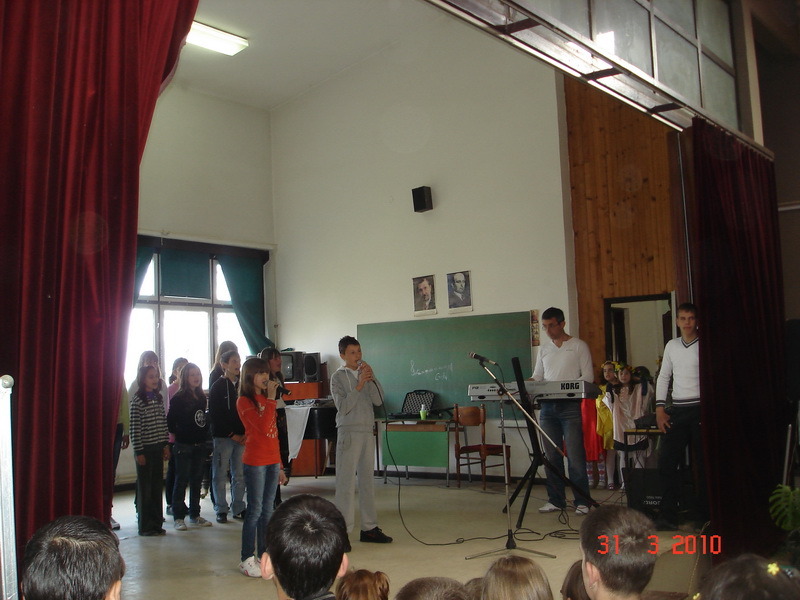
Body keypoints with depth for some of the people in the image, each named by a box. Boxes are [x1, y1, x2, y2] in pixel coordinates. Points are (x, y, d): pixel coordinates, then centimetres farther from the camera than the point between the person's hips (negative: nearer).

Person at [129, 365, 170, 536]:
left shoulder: (158, 398, 10)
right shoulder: (137, 400, -10)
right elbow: (134, 428, -12)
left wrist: (166, 444, 8)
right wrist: (138, 452, -13)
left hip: (158, 447, 6)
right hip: (145, 448, -6)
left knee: (157, 485, 11)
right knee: (145, 487, 2)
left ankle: (156, 522, 20)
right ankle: (145, 526, 11)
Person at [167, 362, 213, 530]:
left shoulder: (202, 397, 10)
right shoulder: (178, 398, -9)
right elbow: (170, 421, -10)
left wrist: (205, 433, 7)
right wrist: (178, 434, -4)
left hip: (199, 445, 6)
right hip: (183, 446, -6)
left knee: (197, 480, 11)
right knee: (182, 480, -1)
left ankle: (195, 515, 21)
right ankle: (178, 517, 6)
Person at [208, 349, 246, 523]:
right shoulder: (218, 387, -3)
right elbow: (214, 415, -8)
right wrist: (232, 434, -11)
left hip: (242, 437, 4)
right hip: (223, 437, -4)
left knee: (240, 474, 7)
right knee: (220, 475, 2)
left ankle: (238, 507, 17)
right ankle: (221, 509, 10)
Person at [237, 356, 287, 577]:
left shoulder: (266, 399, 14)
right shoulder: (244, 401, -8)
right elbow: (263, 427, -23)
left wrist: (280, 466, 17)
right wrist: (271, 398, -19)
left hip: (272, 461, 7)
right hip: (255, 462, -7)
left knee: (267, 510, 11)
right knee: (255, 510, -4)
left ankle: (264, 555, 19)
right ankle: (247, 559, 4)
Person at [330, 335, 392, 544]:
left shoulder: (366, 373, 11)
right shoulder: (338, 377, -3)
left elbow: (379, 400, 1)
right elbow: (343, 407, -12)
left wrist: (371, 379, -11)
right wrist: (359, 386, -18)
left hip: (367, 432, 6)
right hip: (349, 433, -5)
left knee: (367, 480, 10)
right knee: (346, 482, -6)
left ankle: (369, 527, 17)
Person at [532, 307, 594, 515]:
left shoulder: (578, 346, 3)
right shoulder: (544, 349, 17)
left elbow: (588, 376, -2)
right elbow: (537, 376, 19)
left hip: (570, 406, -5)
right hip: (548, 406, 5)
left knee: (575, 456, -6)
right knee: (552, 456, 7)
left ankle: (582, 501, 2)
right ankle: (556, 500, 14)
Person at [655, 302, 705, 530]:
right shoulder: (672, 345, 12)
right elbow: (663, 377, 15)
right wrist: (660, 408, 7)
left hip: (701, 409, -4)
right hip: (677, 410, 4)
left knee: (703, 464, 2)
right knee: (666, 462, -1)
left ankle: (704, 515, 12)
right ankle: (668, 515, 5)